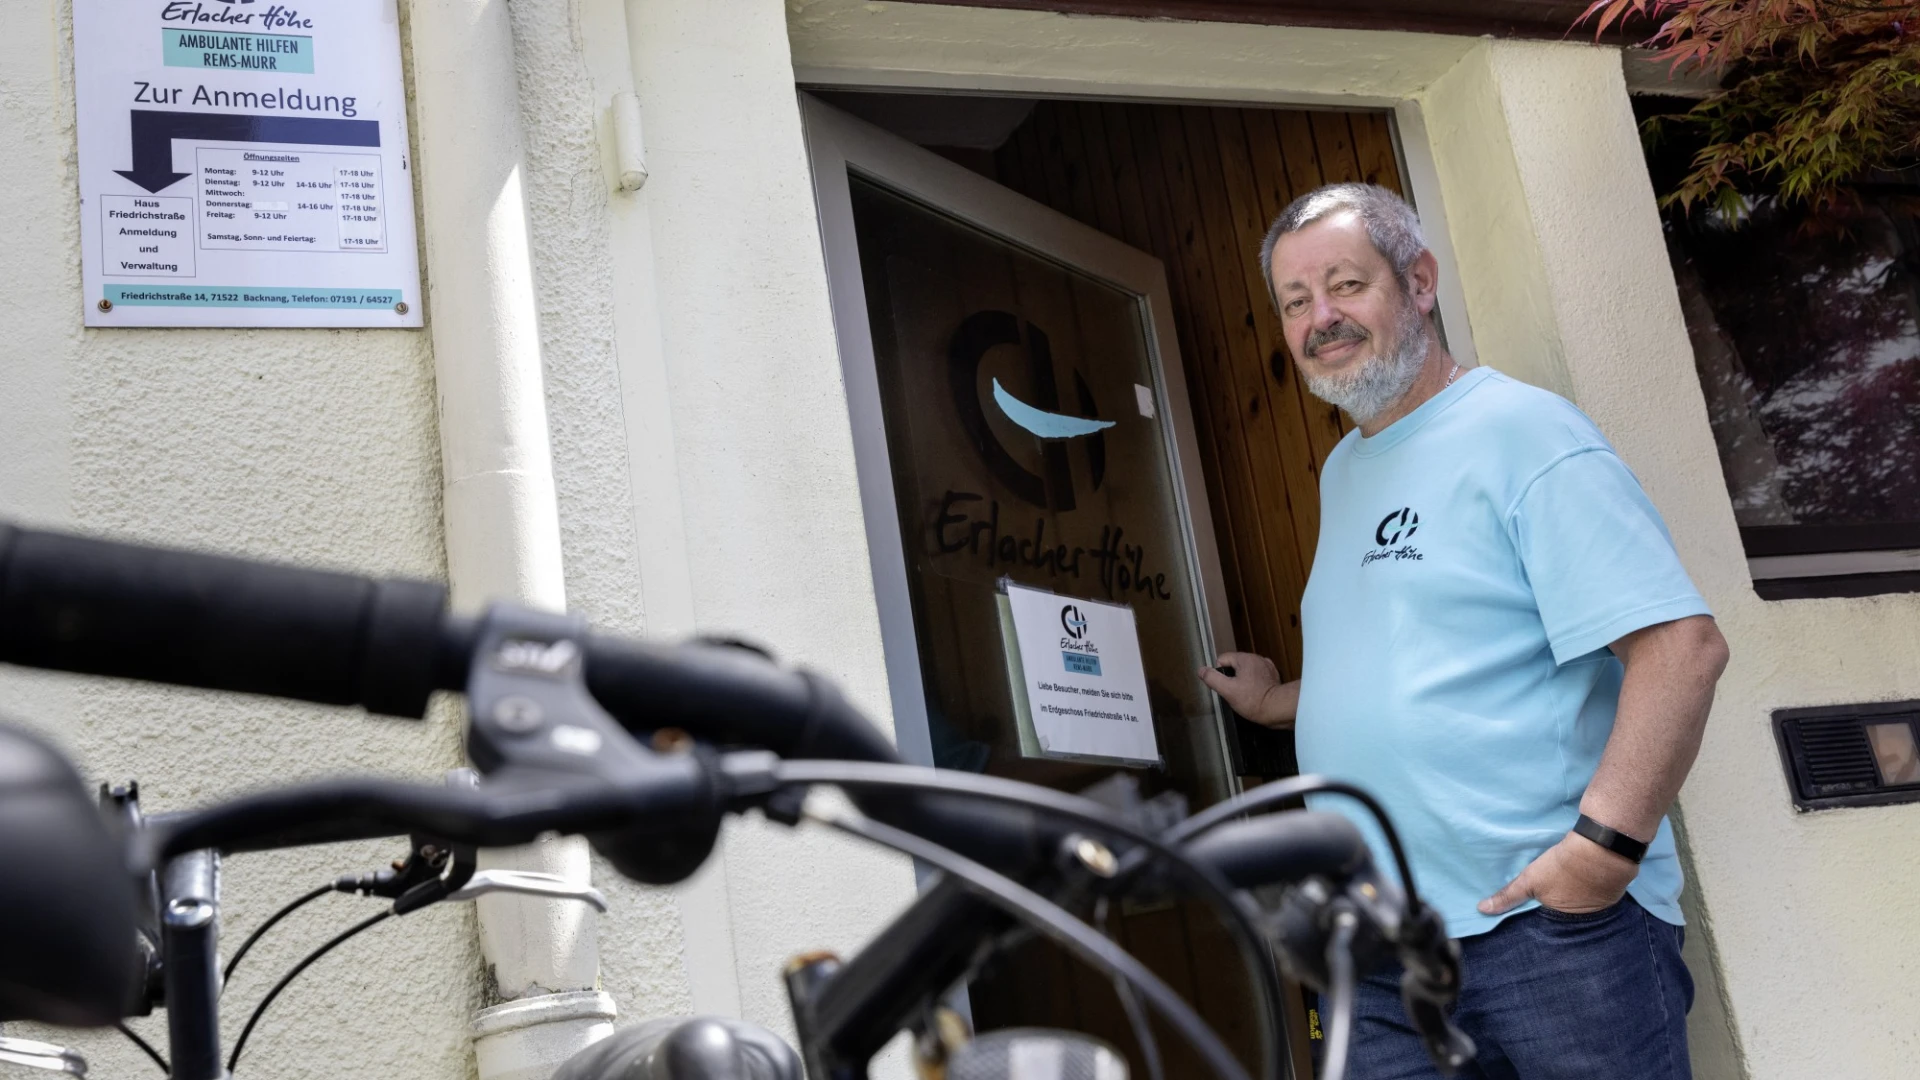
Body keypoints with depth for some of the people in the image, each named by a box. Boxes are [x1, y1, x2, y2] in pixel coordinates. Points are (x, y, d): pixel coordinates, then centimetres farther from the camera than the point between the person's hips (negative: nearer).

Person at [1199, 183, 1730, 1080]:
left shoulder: (1520, 430, -8)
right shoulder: (1343, 470, 18)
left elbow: (1682, 644, -17)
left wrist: (1605, 842, -22)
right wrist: (1279, 704, 27)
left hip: (1552, 920, -7)